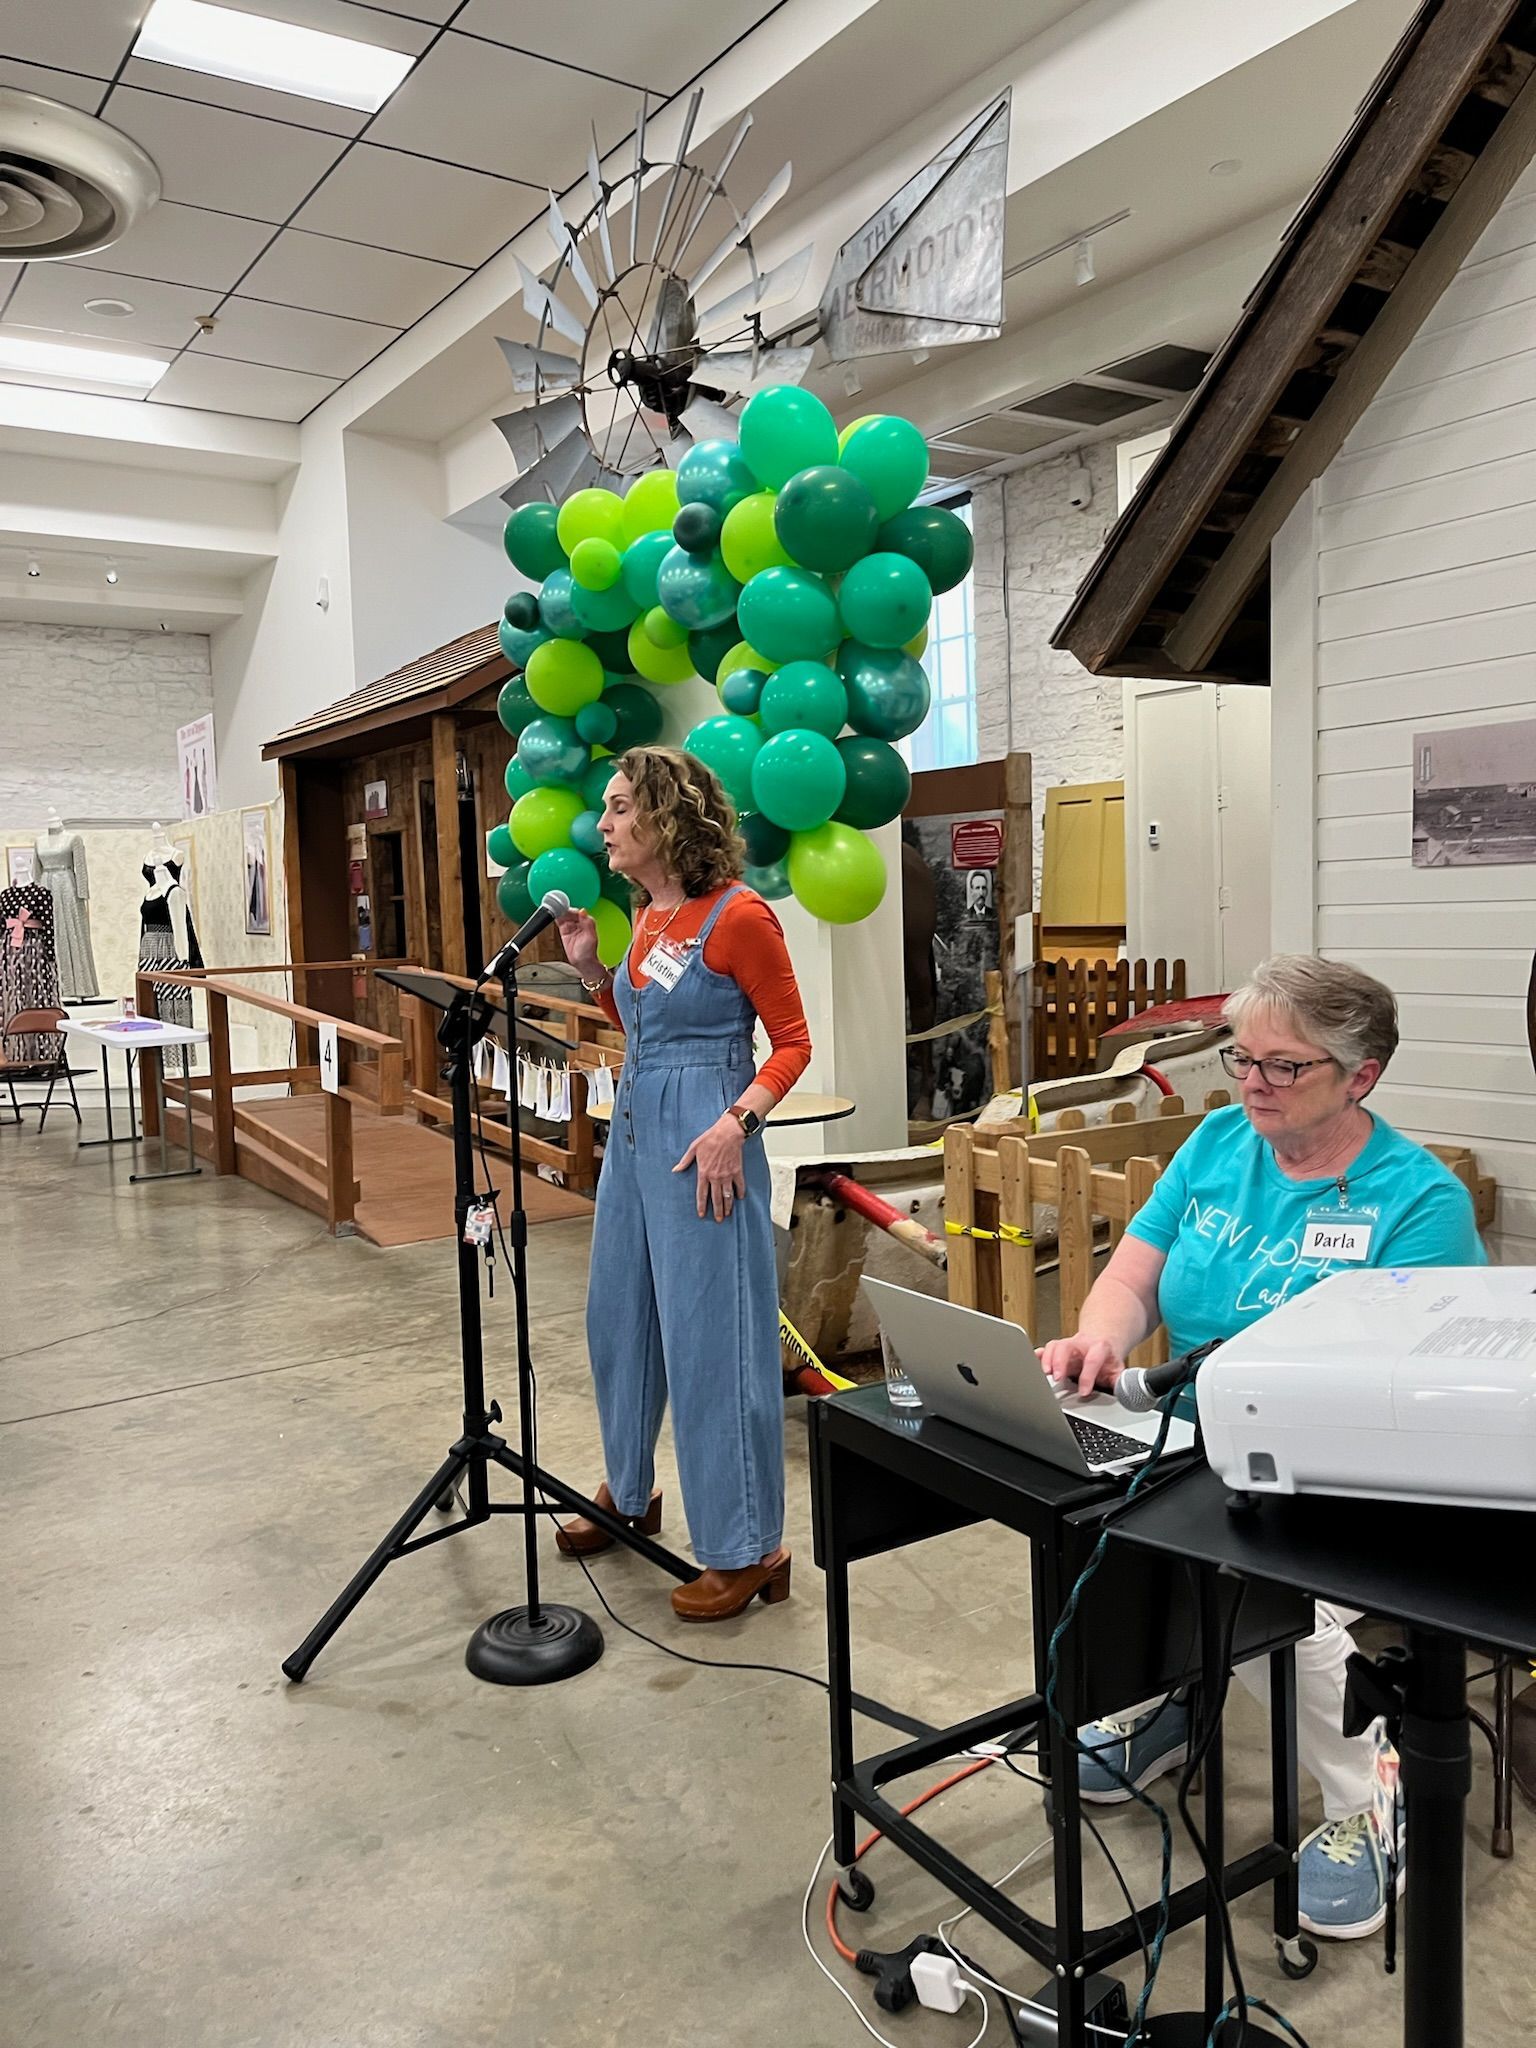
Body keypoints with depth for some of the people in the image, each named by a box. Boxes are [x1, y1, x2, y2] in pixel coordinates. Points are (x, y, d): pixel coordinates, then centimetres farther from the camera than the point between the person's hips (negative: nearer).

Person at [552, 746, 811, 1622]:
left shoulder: (738, 915, -14)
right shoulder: (648, 915, 10)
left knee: (712, 1341, -2)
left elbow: (794, 1041, -10)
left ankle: (747, 1550, 12)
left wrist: (736, 1123, -23)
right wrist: (591, 968, 7)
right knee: (620, 1319, 18)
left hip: (701, 1145, -9)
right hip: (633, 1131, 9)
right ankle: (629, 1493, 38)